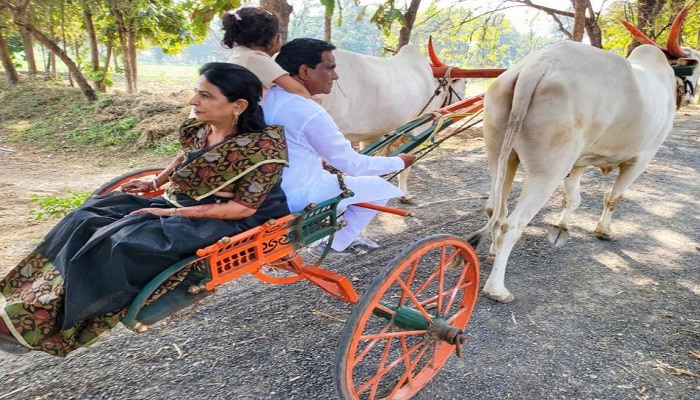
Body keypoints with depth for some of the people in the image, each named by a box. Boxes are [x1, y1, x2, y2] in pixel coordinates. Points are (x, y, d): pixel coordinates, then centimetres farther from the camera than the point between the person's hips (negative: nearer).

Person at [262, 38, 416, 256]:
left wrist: (322, 159, 24)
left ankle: (343, 236, 34)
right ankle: (335, 244, 17)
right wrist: (399, 162, -1)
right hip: (297, 197, -9)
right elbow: (353, 165, -16)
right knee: (380, 187, 3)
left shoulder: (268, 97, 2)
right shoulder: (309, 113, -24)